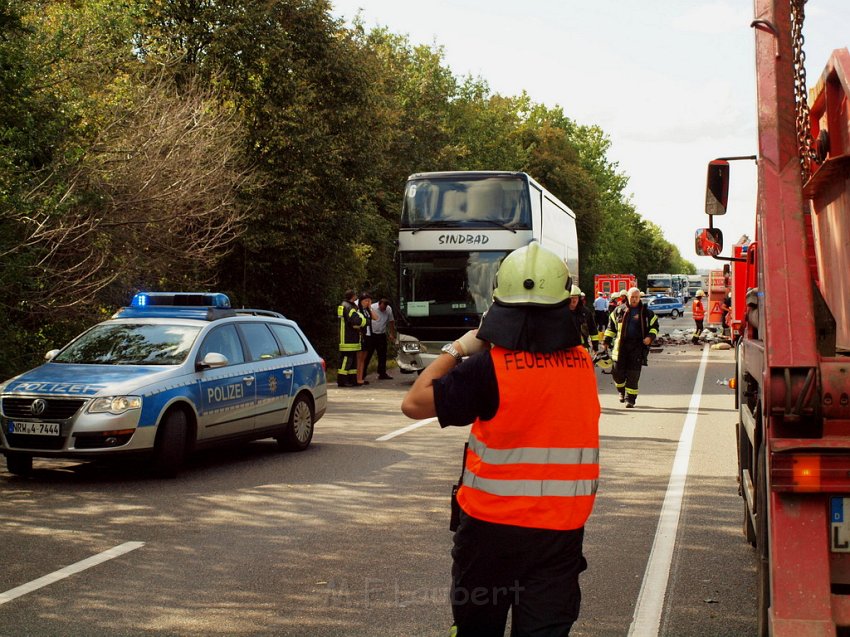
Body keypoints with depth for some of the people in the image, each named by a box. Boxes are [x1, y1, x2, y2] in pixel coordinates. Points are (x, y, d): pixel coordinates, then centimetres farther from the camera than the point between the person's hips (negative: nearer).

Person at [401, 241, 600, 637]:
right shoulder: (582, 363, -2)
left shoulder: (489, 366, -15)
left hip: (492, 526, -2)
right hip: (561, 529, 3)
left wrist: (456, 349, 0)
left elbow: (414, 404, -10)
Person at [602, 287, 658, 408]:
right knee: (617, 372, 2)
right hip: (621, 346, 1)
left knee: (633, 374, -5)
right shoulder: (619, 311, 8)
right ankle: (622, 391, 30)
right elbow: (611, 326, 17)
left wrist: (651, 336, -4)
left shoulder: (647, 312, 6)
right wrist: (606, 341, 14)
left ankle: (630, 398, 2)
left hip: (638, 346, -1)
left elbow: (654, 326, 15)